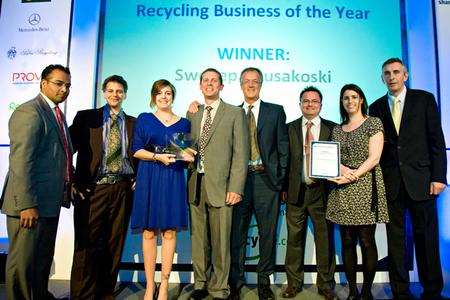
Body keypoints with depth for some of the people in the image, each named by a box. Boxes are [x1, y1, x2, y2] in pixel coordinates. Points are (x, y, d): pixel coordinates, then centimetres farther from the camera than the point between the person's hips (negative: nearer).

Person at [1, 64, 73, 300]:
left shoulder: (56, 113, 16)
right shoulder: (28, 112, -14)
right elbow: (20, 162, -21)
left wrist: (67, 188, 16)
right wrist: (27, 204, -23)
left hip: (50, 201, 10)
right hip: (31, 204, -10)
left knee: (44, 257, 22)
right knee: (24, 260, 4)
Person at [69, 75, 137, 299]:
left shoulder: (133, 122, 13)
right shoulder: (86, 117, 5)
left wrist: (137, 178, 4)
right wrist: (74, 182, -4)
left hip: (122, 190, 3)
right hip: (92, 188, -2)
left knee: (115, 245, 8)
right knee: (87, 245, -1)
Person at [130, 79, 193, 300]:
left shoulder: (183, 122, 12)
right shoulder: (144, 119, 9)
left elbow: (187, 151, 14)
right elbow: (137, 150, 2)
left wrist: (188, 155, -8)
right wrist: (158, 157, -13)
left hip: (173, 181, 1)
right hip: (149, 180, 0)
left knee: (169, 232, 0)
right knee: (149, 232, 2)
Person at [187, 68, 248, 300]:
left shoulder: (235, 113, 4)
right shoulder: (192, 115, 17)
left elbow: (241, 153, -3)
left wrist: (235, 188, -10)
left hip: (220, 185, -4)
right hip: (195, 185, 4)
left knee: (220, 241, 1)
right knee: (198, 240, 11)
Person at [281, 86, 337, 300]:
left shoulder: (332, 128, 6)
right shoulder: (290, 128, 7)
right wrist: (283, 188, -1)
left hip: (322, 190, 0)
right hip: (296, 191, 1)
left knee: (325, 239, 7)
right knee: (294, 238, 8)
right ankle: (294, 283, 24)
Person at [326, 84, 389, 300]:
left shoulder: (373, 123, 3)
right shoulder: (337, 129, 16)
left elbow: (374, 158, -6)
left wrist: (353, 175, -15)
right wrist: (342, 169, -11)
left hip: (365, 188, -4)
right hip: (342, 192, 4)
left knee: (366, 241, -1)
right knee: (347, 242, 6)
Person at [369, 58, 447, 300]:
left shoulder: (424, 99, 5)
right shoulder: (376, 107, 10)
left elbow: (436, 140, 1)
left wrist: (438, 177, -7)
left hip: (420, 179, -1)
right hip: (390, 182, 2)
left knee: (426, 236, 5)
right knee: (395, 238, 7)